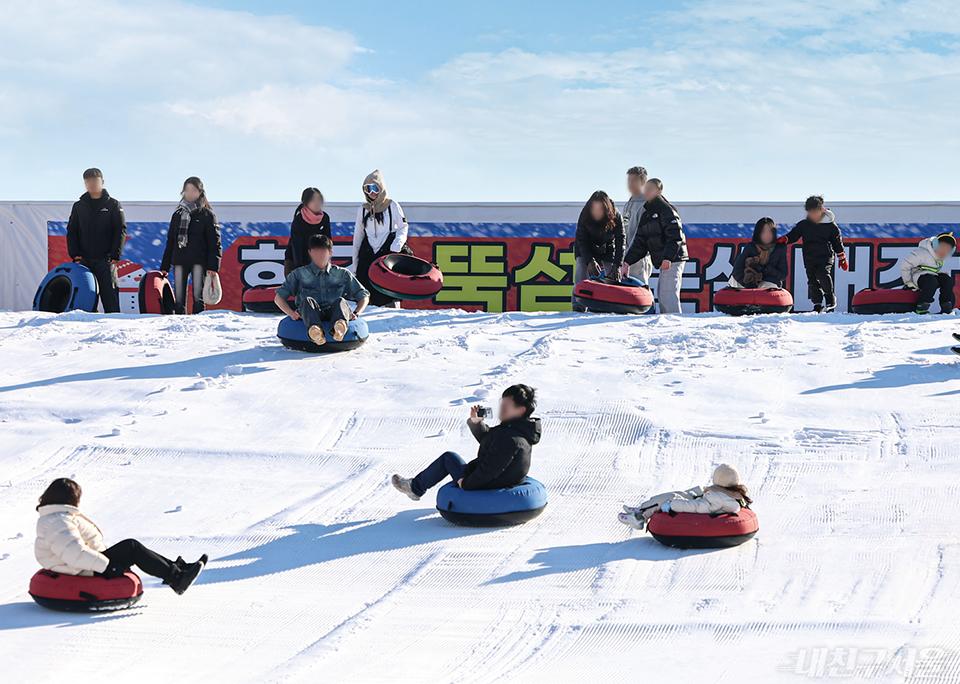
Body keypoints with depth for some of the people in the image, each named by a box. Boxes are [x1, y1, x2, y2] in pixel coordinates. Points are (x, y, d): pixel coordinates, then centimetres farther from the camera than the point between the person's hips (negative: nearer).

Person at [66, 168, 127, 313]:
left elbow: (121, 231, -1)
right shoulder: (78, 206, 13)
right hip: (83, 260, 3)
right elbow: (71, 232, 11)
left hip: (105, 259, -3)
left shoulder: (113, 205, 5)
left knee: (110, 294, -6)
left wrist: (114, 256, -11)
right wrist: (75, 254, -3)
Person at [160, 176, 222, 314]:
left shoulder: (207, 215, 4)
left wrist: (213, 267, -12)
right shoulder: (177, 215, 16)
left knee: (198, 297, -7)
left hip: (198, 261, -4)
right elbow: (170, 242, 19)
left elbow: (214, 242, -2)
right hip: (179, 261, 4)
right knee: (179, 299, 1)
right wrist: (164, 267, 14)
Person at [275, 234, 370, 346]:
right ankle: (314, 331, -65)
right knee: (307, 301, -32)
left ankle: (339, 327, -67)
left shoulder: (342, 274, 23)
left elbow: (364, 296, 22)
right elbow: (279, 297, 17)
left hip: (333, 314, 1)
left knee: (340, 301, -31)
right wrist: (292, 313, -4)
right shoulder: (300, 274, 21)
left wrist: (356, 314, 1)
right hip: (309, 317, 0)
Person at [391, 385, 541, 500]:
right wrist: (475, 422, -4)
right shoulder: (518, 429, 3)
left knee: (448, 457, 7)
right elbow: (486, 437, 15)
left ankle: (415, 488, 22)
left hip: (485, 489, -9)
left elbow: (489, 470, -30)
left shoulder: (510, 438, -31)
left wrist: (466, 483, -16)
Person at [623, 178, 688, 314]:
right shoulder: (646, 215, 18)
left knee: (668, 294, -14)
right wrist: (627, 261, 7)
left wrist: (668, 258, -29)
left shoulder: (666, 210, -9)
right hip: (663, 261, 9)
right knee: (661, 293, 12)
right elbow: (640, 243, 17)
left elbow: (675, 237, -19)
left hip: (673, 260, -9)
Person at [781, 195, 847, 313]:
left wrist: (842, 258, 9)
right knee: (812, 281, 4)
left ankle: (831, 301, -9)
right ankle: (817, 304, 12)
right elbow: (793, 235, 8)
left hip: (825, 257, -4)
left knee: (823, 276, -21)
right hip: (809, 258, 4)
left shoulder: (830, 225, 0)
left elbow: (837, 242, 7)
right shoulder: (803, 225, 5)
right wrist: (784, 239, -14)